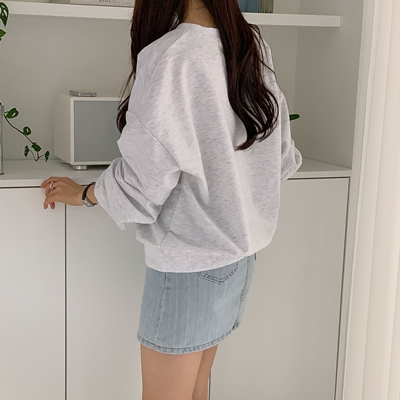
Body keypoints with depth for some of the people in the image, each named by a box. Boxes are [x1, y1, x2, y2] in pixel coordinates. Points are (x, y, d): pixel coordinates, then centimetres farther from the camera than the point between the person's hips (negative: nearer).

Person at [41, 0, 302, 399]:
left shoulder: (170, 55, -20)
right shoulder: (254, 48, 3)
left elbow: (143, 180, -17)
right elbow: (283, 159, 10)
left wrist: (82, 194, 2)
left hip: (187, 261, -8)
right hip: (239, 249, 8)